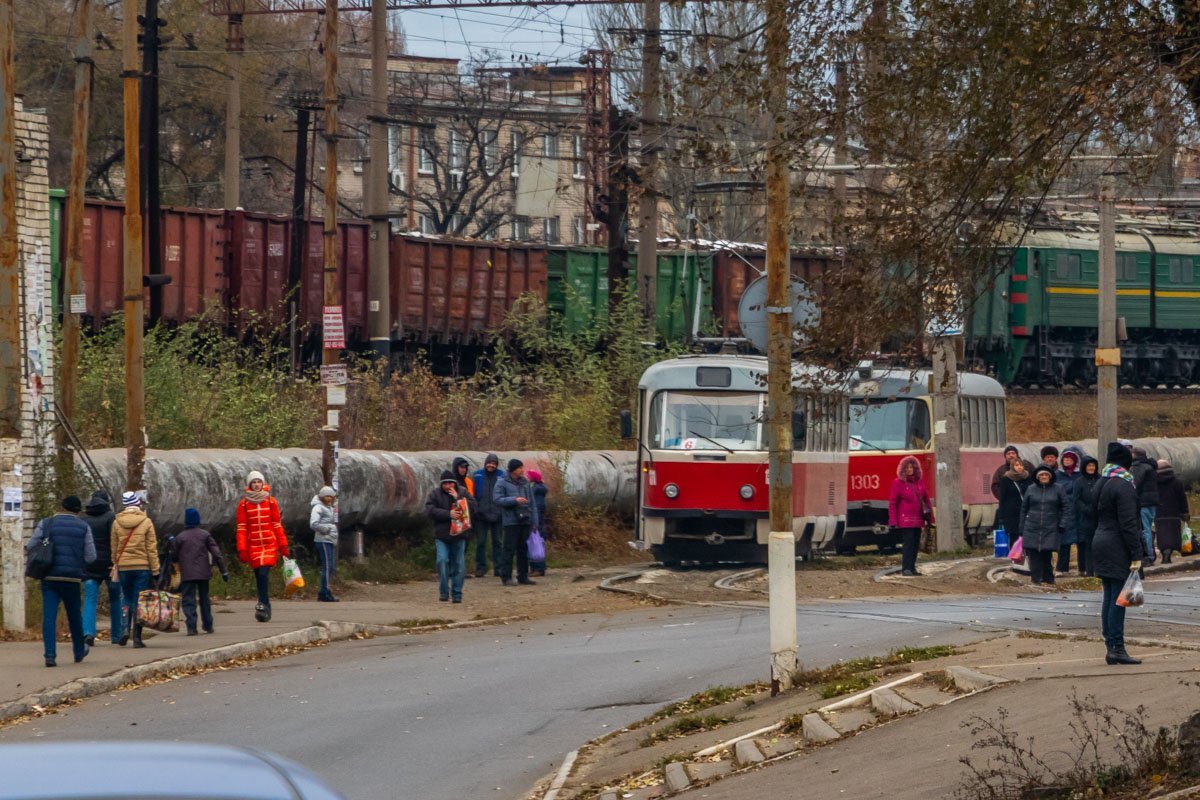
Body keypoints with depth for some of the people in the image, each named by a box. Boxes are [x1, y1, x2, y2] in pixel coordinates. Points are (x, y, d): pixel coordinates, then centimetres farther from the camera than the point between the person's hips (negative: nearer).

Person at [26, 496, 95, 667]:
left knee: (49, 616, -4)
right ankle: (79, 651, 33)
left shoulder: (46, 524, 2)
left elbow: (31, 548, -1)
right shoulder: (83, 527, 2)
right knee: (74, 615, 17)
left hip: (49, 577, -1)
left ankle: (50, 655, -16)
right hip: (72, 578, 1)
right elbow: (90, 557, 0)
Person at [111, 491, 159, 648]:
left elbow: (113, 547, 6)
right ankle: (137, 637, 0)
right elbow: (152, 548, -4)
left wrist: (115, 565, 15)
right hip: (142, 566, -2)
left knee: (127, 600, 15)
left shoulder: (117, 522, 1)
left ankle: (125, 629, -4)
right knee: (139, 602, 2)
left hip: (123, 567, 2)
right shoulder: (146, 522, -5)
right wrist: (155, 571, -1)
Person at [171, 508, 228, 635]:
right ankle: (208, 626, 23)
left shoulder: (179, 537, -1)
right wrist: (223, 571, 2)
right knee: (204, 599, 17)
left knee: (188, 601, -4)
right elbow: (216, 554, -2)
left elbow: (174, 558, 4)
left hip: (187, 575, -2)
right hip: (203, 573, 2)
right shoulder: (205, 535, 3)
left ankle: (191, 627, -19)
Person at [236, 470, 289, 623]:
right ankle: (266, 610, 9)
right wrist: (242, 549, -4)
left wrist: (283, 545, 7)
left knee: (264, 574, -17)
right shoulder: (244, 504, 3)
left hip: (269, 544, -1)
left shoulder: (270, 501, 5)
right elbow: (241, 528, 2)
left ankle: (263, 605, -15)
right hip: (253, 546, 1)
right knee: (259, 576, 2)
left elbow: (277, 525, 9)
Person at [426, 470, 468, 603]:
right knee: (442, 561, -14)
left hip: (459, 535, 1)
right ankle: (444, 592, -5)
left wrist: (457, 498, -13)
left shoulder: (462, 494, 7)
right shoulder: (434, 495, 4)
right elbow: (430, 510, -8)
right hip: (442, 535, -1)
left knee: (459, 564, 2)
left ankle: (457, 594, 10)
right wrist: (448, 514, -16)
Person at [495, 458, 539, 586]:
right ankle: (506, 577, -3)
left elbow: (532, 503, 14)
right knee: (510, 549, -6)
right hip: (511, 521, -5)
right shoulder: (502, 483, -2)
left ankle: (523, 576, 13)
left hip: (525, 521, 5)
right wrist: (515, 500, -20)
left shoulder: (525, 482, 12)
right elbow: (498, 499, -11)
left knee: (524, 549, 7)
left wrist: (534, 521, 9)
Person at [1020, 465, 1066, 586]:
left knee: (1047, 554, -2)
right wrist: (1021, 529, 8)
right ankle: (1036, 579, 4)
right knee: (1034, 554, -3)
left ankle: (1048, 578, 10)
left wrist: (1062, 524, -4)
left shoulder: (1057, 489, 4)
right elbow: (1024, 509, 11)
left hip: (1050, 529, -1)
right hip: (1032, 529, 1)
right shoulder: (1031, 489, 7)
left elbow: (1065, 508, 6)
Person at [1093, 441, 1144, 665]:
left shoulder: (1103, 483, 12)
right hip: (1118, 548, -9)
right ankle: (1116, 648, -10)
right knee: (1118, 598, -8)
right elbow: (1128, 523, -19)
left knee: (1110, 597, 11)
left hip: (1101, 543, 9)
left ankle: (1111, 646, 13)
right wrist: (1136, 555, -18)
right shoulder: (1123, 485, -16)